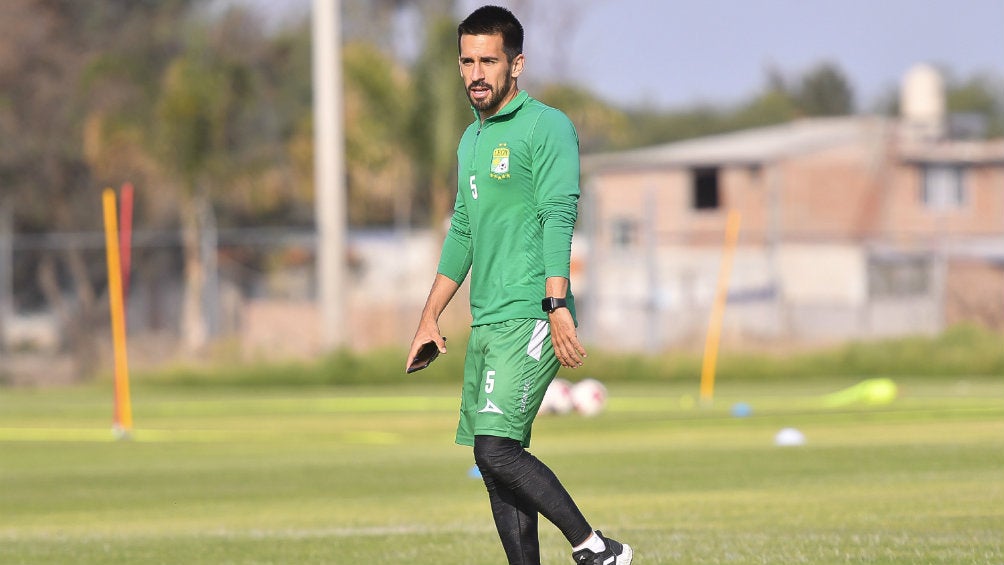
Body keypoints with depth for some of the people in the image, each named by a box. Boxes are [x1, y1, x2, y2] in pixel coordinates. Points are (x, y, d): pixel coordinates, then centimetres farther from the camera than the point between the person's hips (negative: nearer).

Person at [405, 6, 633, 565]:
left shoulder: (547, 126, -6)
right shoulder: (472, 138, 20)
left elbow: (559, 218, -15)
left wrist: (558, 306, -25)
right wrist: (431, 318, 25)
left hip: (529, 318, -9)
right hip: (487, 323, 9)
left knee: (496, 448, -19)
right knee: (494, 461, 5)